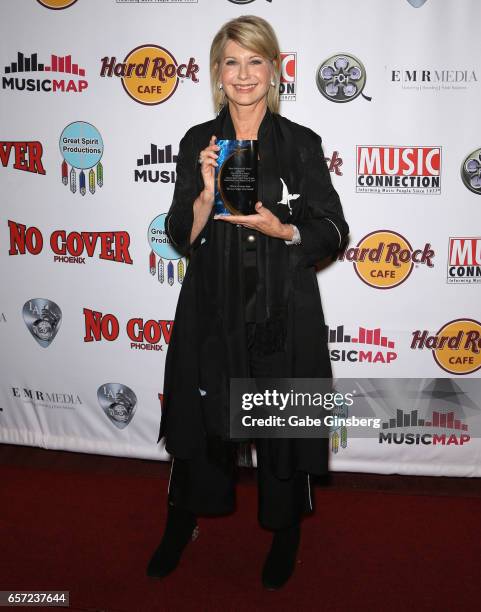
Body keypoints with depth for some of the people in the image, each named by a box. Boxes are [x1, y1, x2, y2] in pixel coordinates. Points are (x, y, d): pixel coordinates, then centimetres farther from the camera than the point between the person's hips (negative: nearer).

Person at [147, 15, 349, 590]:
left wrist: (280, 229, -18)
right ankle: (182, 522, 40)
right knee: (200, 415, 14)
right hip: (213, 309, 2)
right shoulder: (197, 142, 4)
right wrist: (207, 192, -16)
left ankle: (285, 532, 36)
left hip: (284, 312, -1)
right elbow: (182, 237, 2)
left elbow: (333, 231, 0)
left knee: (283, 424, 9)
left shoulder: (301, 144, -1)